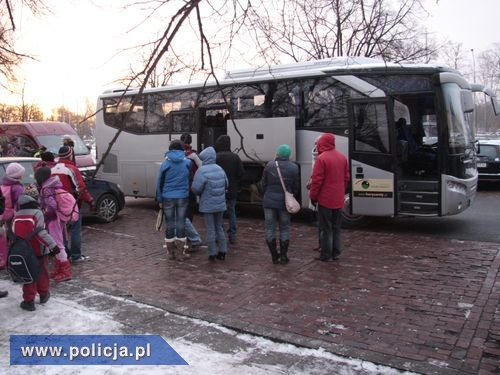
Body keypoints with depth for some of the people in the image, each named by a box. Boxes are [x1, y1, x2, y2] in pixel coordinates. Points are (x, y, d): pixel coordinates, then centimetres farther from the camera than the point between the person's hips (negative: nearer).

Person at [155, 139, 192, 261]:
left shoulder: (165, 163, -4)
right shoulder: (187, 162, 0)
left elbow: (159, 182, -1)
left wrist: (159, 200, 5)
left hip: (168, 198, 0)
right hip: (183, 197, 1)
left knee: (170, 224, 8)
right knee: (181, 223, 6)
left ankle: (171, 252, 15)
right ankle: (181, 253, 10)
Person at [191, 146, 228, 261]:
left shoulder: (202, 171, -16)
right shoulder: (220, 169, 3)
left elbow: (196, 188, -19)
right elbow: (226, 184, 10)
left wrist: (201, 193, 2)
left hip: (208, 205, -5)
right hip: (220, 204, 5)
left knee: (210, 229, 4)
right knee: (219, 228, 16)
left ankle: (212, 254, 9)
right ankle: (222, 252, 20)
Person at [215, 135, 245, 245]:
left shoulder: (216, 157, -14)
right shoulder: (235, 157, -3)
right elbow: (241, 173, -4)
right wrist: (235, 183, 10)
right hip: (232, 191, 3)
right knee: (231, 212, 15)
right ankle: (232, 236, 16)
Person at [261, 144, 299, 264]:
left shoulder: (269, 165, -4)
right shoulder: (293, 167, -4)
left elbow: (264, 183, 2)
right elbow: (296, 187, 1)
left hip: (269, 201, 0)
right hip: (285, 202, 0)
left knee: (270, 228, 9)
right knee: (284, 229, 11)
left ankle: (274, 256, 12)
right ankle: (283, 256, 13)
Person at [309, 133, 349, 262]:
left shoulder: (321, 158, -15)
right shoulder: (342, 157, 8)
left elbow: (317, 180, -16)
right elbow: (346, 178, 13)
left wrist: (313, 196, -5)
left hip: (325, 199, -6)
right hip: (339, 200, 6)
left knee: (326, 228, 1)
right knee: (336, 227, 15)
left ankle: (326, 255, 6)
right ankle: (335, 253, 20)